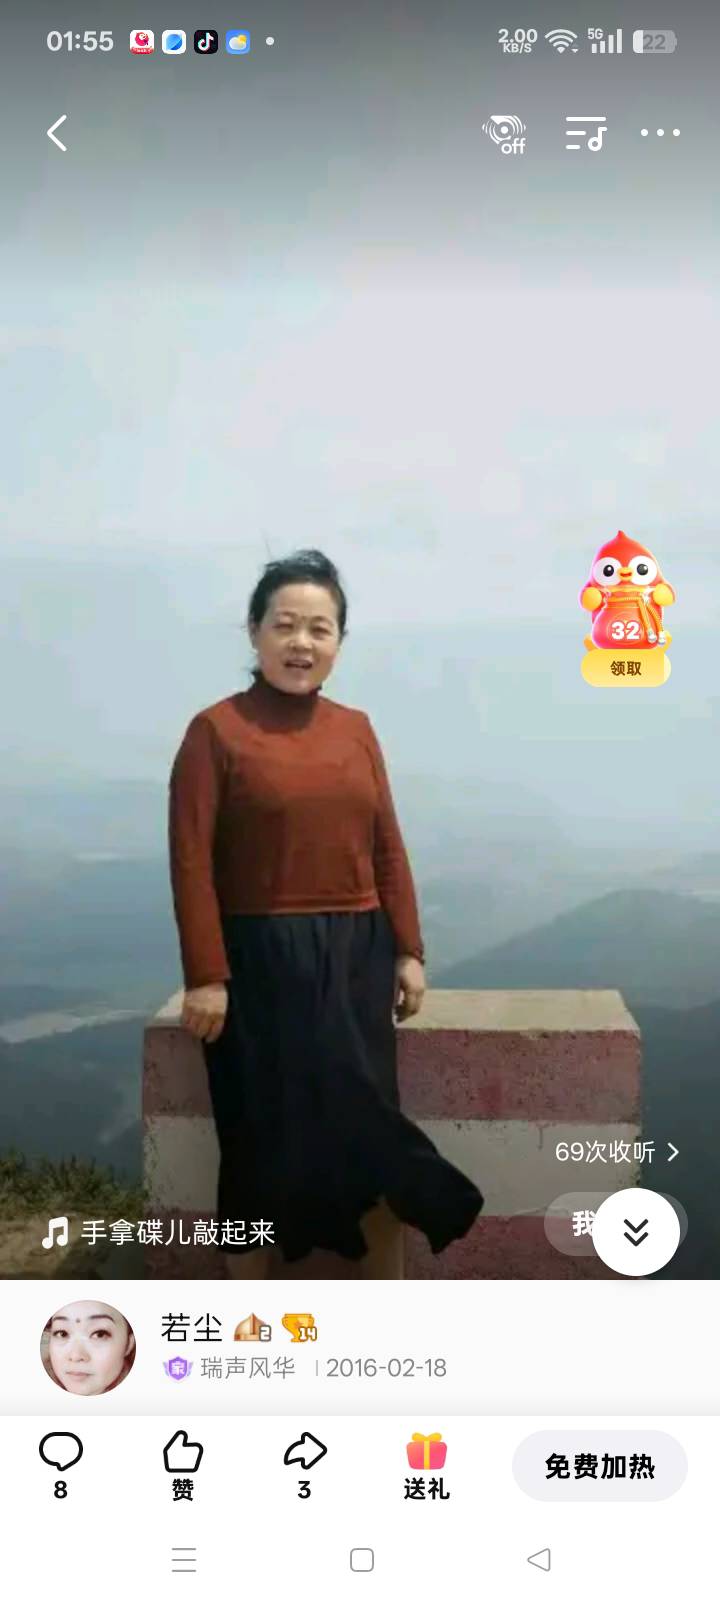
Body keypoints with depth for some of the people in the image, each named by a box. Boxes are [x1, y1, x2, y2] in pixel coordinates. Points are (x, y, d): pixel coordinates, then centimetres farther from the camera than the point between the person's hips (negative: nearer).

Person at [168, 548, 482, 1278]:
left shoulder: (356, 729, 7)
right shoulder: (215, 730, -7)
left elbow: (387, 848, 10)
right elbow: (192, 861, -10)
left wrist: (408, 951, 6)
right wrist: (205, 976, -15)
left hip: (356, 956, 4)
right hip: (260, 960, -4)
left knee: (367, 1127, 8)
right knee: (264, 1137, 2)